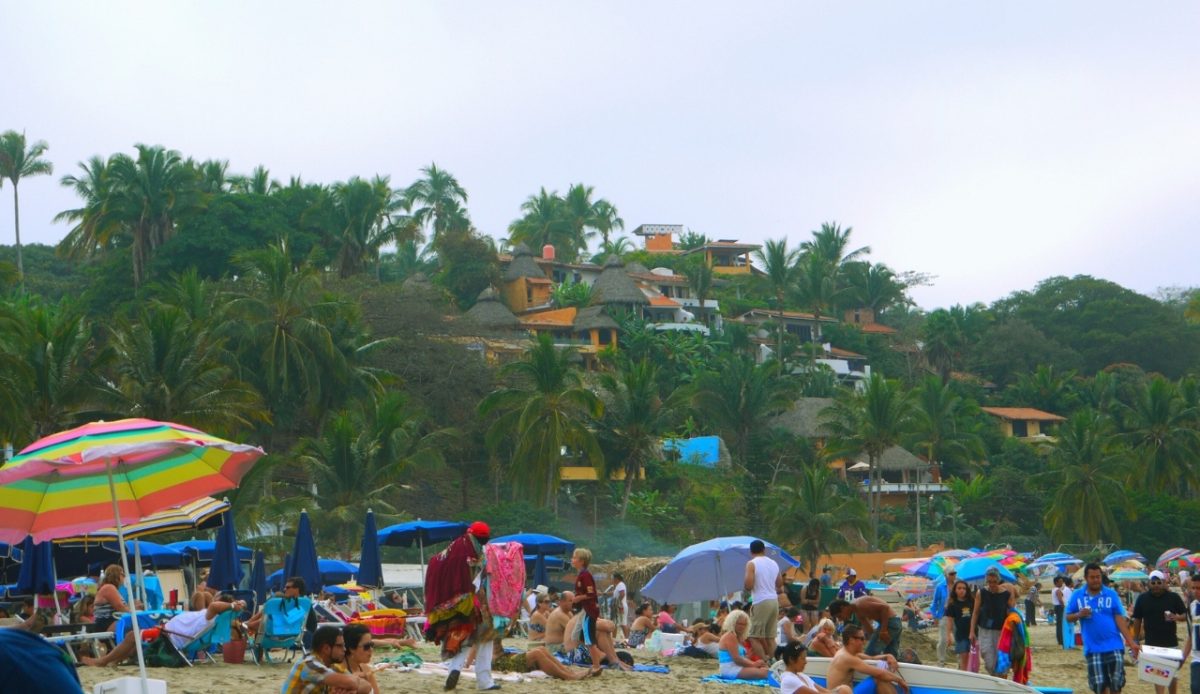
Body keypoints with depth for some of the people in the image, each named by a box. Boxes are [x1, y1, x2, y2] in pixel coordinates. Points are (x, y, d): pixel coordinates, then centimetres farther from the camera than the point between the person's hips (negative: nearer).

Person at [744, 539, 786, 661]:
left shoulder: (751, 564, -7)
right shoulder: (774, 563, 12)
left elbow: (748, 585, -15)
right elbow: (780, 584, 19)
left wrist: (746, 586, 7)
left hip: (761, 602, -7)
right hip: (774, 600, 7)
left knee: (755, 637, -4)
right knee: (770, 637, 12)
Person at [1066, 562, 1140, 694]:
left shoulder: (1111, 594, 0)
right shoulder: (1077, 596, 2)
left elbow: (1120, 619, -1)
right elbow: (1068, 618, 6)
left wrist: (1131, 642, -7)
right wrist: (1079, 615, -17)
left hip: (1113, 646, -1)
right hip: (1093, 648, 1)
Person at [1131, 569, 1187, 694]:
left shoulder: (1174, 597, -3)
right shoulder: (1142, 598, 0)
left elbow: (1186, 616, 2)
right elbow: (1137, 620, 6)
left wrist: (1177, 617, -21)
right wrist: (1136, 640, 4)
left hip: (1170, 643, -1)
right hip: (1151, 644, 1)